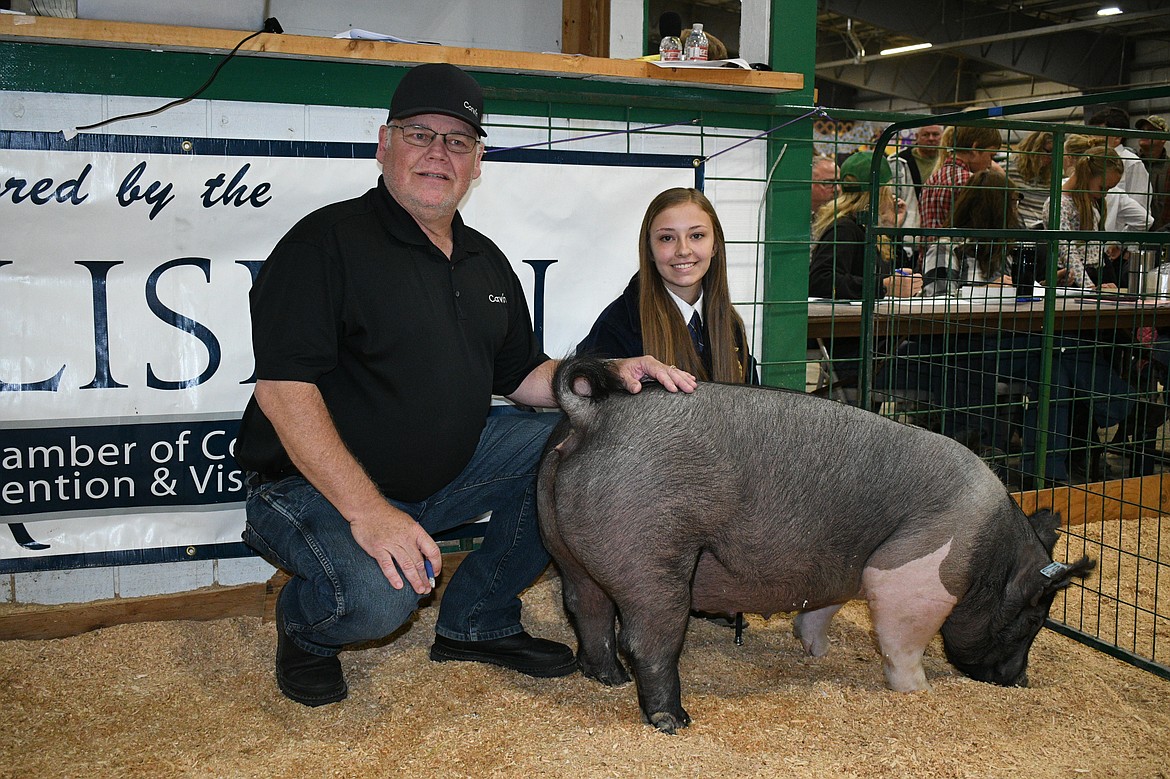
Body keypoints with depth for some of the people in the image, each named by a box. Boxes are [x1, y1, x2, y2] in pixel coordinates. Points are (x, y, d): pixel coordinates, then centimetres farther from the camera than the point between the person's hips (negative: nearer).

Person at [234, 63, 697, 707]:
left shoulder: (486, 262, 10)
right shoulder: (329, 240, -14)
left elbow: (522, 375, 16)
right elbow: (283, 387, -22)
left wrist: (608, 375, -5)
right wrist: (366, 511, -30)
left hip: (443, 475, 7)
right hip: (315, 485, -7)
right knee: (378, 595, -35)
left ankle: (476, 621, 10)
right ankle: (305, 625, 5)